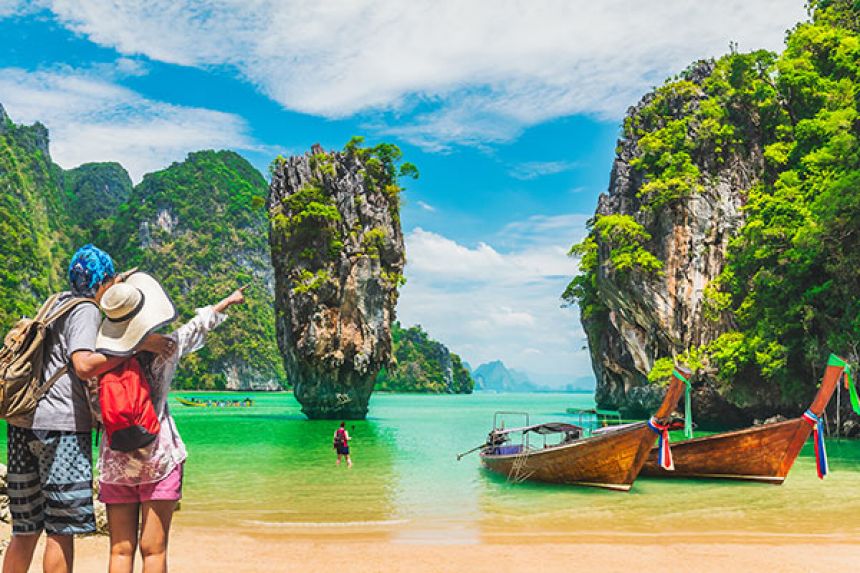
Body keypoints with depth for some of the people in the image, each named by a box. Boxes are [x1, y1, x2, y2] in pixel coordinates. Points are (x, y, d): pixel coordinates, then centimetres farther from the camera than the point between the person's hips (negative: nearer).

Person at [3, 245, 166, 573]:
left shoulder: (56, 304, 20)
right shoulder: (86, 310, -5)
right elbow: (84, 365, -20)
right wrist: (137, 346, -18)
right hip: (62, 425, -8)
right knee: (62, 530, -2)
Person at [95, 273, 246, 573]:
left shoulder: (101, 355, -4)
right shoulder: (164, 349, -7)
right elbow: (198, 325, 12)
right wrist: (228, 301, 29)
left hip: (114, 463, 2)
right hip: (159, 460, -2)